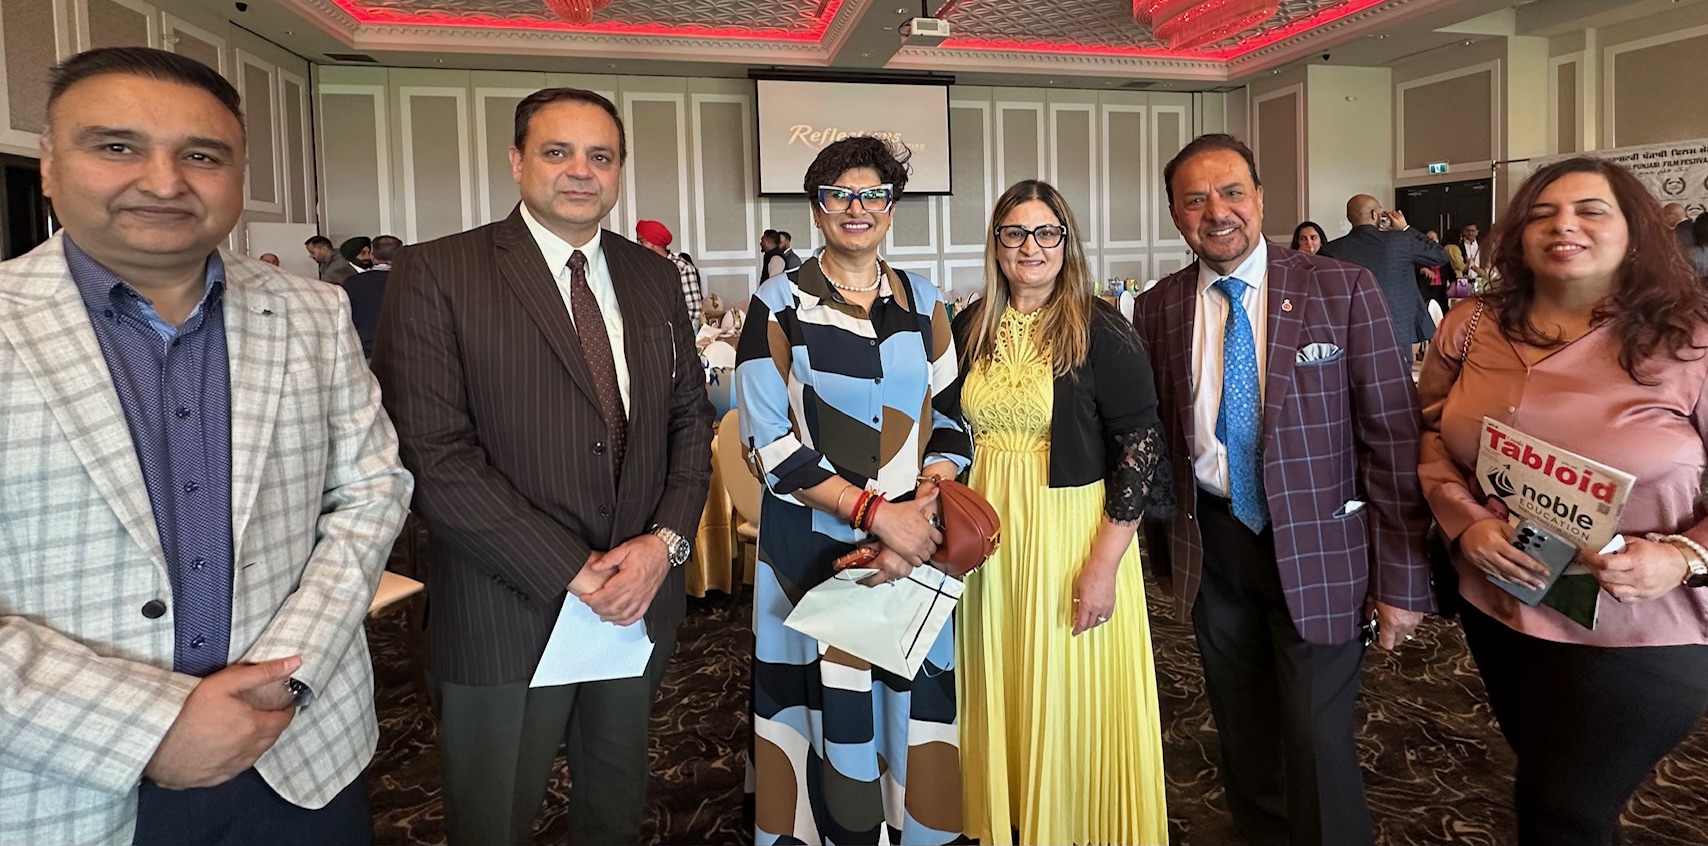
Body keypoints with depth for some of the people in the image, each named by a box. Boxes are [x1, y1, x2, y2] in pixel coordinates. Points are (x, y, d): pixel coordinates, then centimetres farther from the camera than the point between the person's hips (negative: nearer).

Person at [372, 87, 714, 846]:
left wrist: (666, 540, -8)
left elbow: (691, 417, 8)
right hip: (508, 613, -4)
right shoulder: (435, 275, -9)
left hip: (641, 599, 5)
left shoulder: (652, 276, 7)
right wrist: (572, 573, -17)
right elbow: (433, 455, -16)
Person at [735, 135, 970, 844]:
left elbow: (951, 416, 8)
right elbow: (770, 443, -8)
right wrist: (875, 510, -16)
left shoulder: (922, 304, 8)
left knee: (912, 699, 10)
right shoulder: (779, 306, -2)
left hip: (915, 539, 3)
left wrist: (927, 504, -11)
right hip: (814, 543, -3)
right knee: (830, 701, 5)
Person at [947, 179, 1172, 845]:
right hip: (988, 538, 4)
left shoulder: (1101, 332, -9)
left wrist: (1105, 564, -16)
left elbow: (1141, 451, -12)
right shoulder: (971, 329, 5)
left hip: (1074, 536, -4)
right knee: (998, 698, 16)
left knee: (1071, 701, 8)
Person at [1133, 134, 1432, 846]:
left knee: (1318, 745, 4)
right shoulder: (1158, 308, 0)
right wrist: (1163, 547, 8)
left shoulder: (1344, 290, -8)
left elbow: (1392, 435, -8)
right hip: (1212, 547, 3)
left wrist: (1401, 577, -10)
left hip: (1318, 548, -3)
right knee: (1242, 734, 19)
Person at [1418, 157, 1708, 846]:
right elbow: (1428, 433, 6)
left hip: (1636, 633, -4)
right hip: (1497, 609, 4)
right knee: (1545, 785, 24)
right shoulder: (1471, 328, 0)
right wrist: (1464, 520, -10)